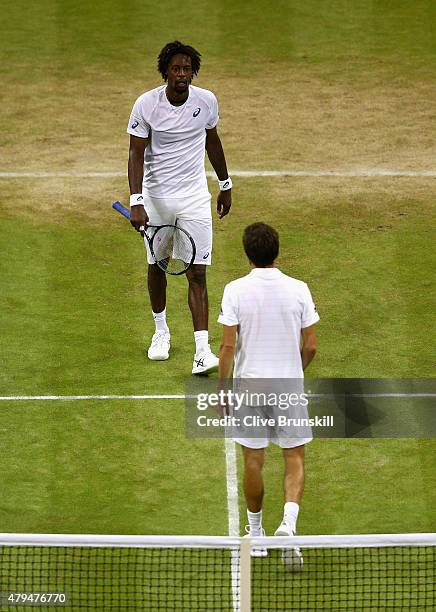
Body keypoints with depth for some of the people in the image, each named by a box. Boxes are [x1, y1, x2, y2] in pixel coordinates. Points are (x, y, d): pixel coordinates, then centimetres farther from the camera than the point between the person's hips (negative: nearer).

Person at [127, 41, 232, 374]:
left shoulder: (206, 100, -5)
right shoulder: (146, 104, -13)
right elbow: (136, 154, -13)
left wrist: (226, 185, 18)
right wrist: (136, 203, -23)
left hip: (194, 197, 0)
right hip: (156, 196, 0)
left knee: (197, 273, -7)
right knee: (157, 267, 13)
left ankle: (203, 349, -12)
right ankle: (161, 331, 37)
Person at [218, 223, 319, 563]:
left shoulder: (235, 291, -10)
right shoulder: (298, 290, -6)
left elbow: (228, 346, -10)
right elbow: (311, 346, -2)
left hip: (248, 386, 0)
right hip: (289, 386, 0)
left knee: (253, 461, 11)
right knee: (295, 459, 9)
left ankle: (256, 534, 23)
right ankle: (289, 520, -13)